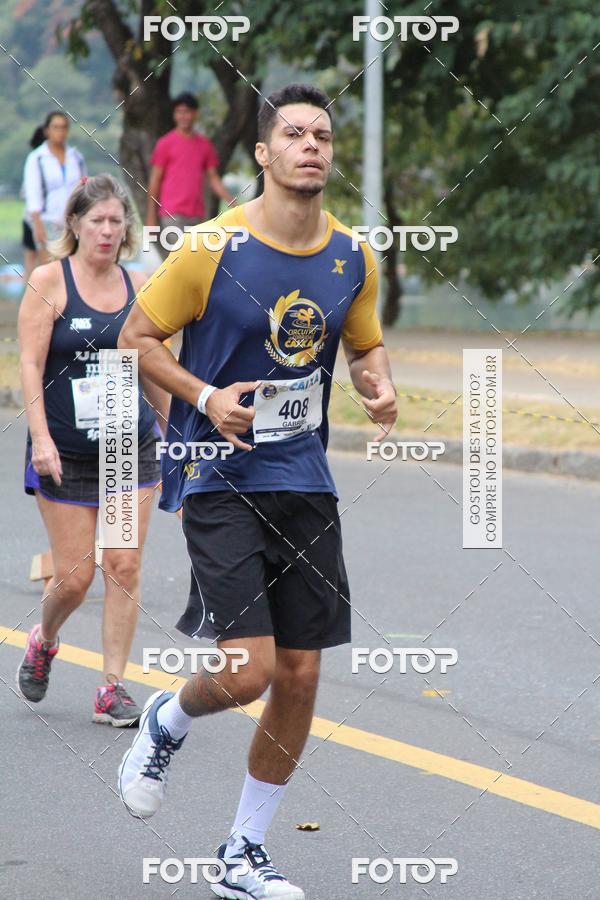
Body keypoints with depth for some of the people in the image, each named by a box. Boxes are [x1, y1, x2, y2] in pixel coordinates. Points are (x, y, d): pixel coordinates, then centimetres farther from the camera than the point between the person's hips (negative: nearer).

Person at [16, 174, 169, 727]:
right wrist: (41, 438, -17)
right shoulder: (49, 281, -5)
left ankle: (113, 689, 3)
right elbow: (31, 364, -9)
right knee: (74, 576, -2)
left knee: (125, 565, -4)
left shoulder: (138, 287, 6)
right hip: (65, 453, -3)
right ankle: (43, 641, 31)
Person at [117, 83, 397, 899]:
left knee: (300, 676, 4)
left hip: (303, 480, 5)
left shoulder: (353, 259, 4)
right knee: (247, 671, -16)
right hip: (218, 477, -5)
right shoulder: (212, 248, -10)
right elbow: (137, 337, -2)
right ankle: (167, 723, 20)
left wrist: (380, 386, -3)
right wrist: (207, 398, -16)